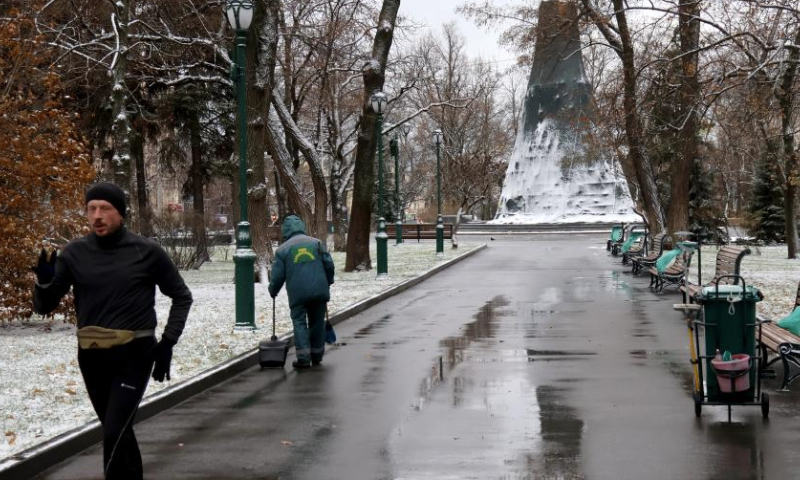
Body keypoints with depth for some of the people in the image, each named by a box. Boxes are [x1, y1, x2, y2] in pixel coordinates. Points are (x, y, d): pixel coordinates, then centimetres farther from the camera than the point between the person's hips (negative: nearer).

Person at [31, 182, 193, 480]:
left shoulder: (147, 252, -7)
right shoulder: (75, 253, -1)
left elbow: (182, 297, 6)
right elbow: (44, 307, 3)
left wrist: (167, 343, -4)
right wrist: (44, 282, -19)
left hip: (133, 355, -4)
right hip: (91, 357, 4)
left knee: (114, 434, -14)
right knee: (119, 431, 18)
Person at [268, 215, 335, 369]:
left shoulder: (282, 249, 4)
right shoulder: (316, 243, 9)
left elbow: (277, 275, 3)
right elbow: (329, 264, 5)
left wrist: (273, 291, 21)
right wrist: (328, 283, 20)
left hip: (298, 293, -2)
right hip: (319, 291, 2)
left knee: (299, 323, 4)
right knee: (317, 322, 13)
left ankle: (304, 358, -5)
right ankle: (317, 356, 20)